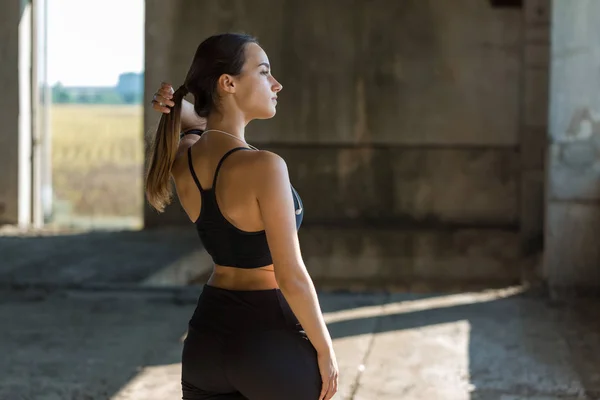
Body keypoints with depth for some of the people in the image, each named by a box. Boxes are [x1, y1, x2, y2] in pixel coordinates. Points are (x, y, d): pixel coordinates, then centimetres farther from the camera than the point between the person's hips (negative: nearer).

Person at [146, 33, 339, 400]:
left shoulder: (182, 159, 0)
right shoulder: (264, 167, -21)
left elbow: (198, 119, 26)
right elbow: (291, 277, -19)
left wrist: (174, 104, 4)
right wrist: (325, 350, -7)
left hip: (208, 338, 6)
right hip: (272, 342, -6)